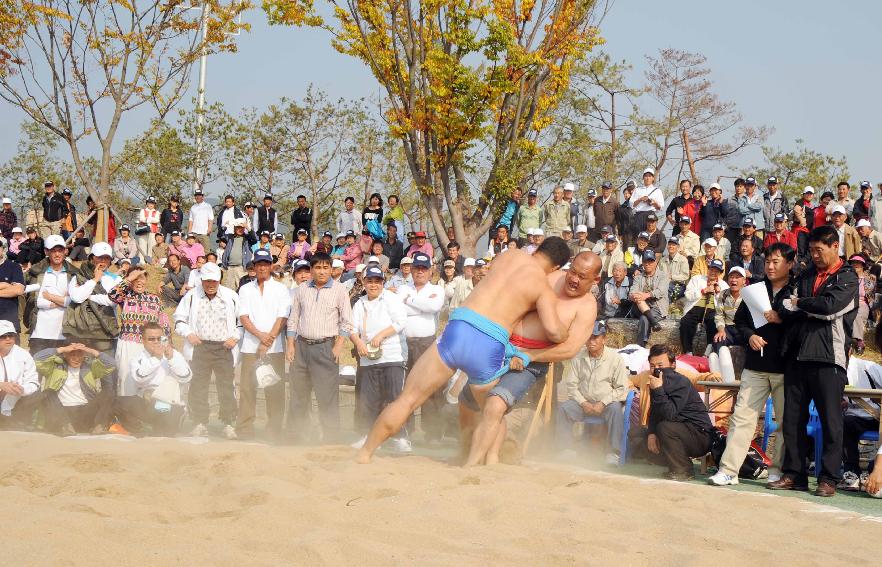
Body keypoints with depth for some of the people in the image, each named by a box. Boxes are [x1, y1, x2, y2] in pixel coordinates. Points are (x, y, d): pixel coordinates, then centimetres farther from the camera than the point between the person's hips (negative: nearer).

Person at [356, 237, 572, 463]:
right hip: (490, 347, -3)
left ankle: (364, 454, 16)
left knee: (407, 400, 12)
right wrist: (565, 334, 14)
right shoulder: (544, 289, 8)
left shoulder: (509, 255, 20)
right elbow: (553, 331, -6)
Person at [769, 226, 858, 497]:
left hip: (828, 357, -6)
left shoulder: (847, 278, 1)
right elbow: (790, 312, 13)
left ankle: (828, 478, 2)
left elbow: (830, 306, -16)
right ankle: (794, 474, 13)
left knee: (830, 420, -2)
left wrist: (799, 304, -4)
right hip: (798, 355, 6)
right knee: (792, 418, 6)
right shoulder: (806, 276, 19)